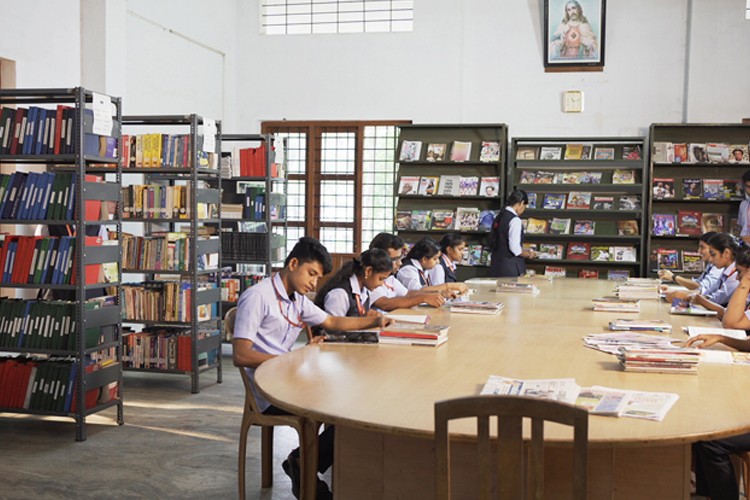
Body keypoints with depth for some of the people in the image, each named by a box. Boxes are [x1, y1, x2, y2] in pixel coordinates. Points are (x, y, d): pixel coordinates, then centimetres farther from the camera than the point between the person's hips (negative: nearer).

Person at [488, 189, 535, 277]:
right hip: (511, 266, -8)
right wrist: (528, 254, 0)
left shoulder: (499, 216, 10)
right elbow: (515, 249, -19)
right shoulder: (515, 220, -14)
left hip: (496, 264, 8)